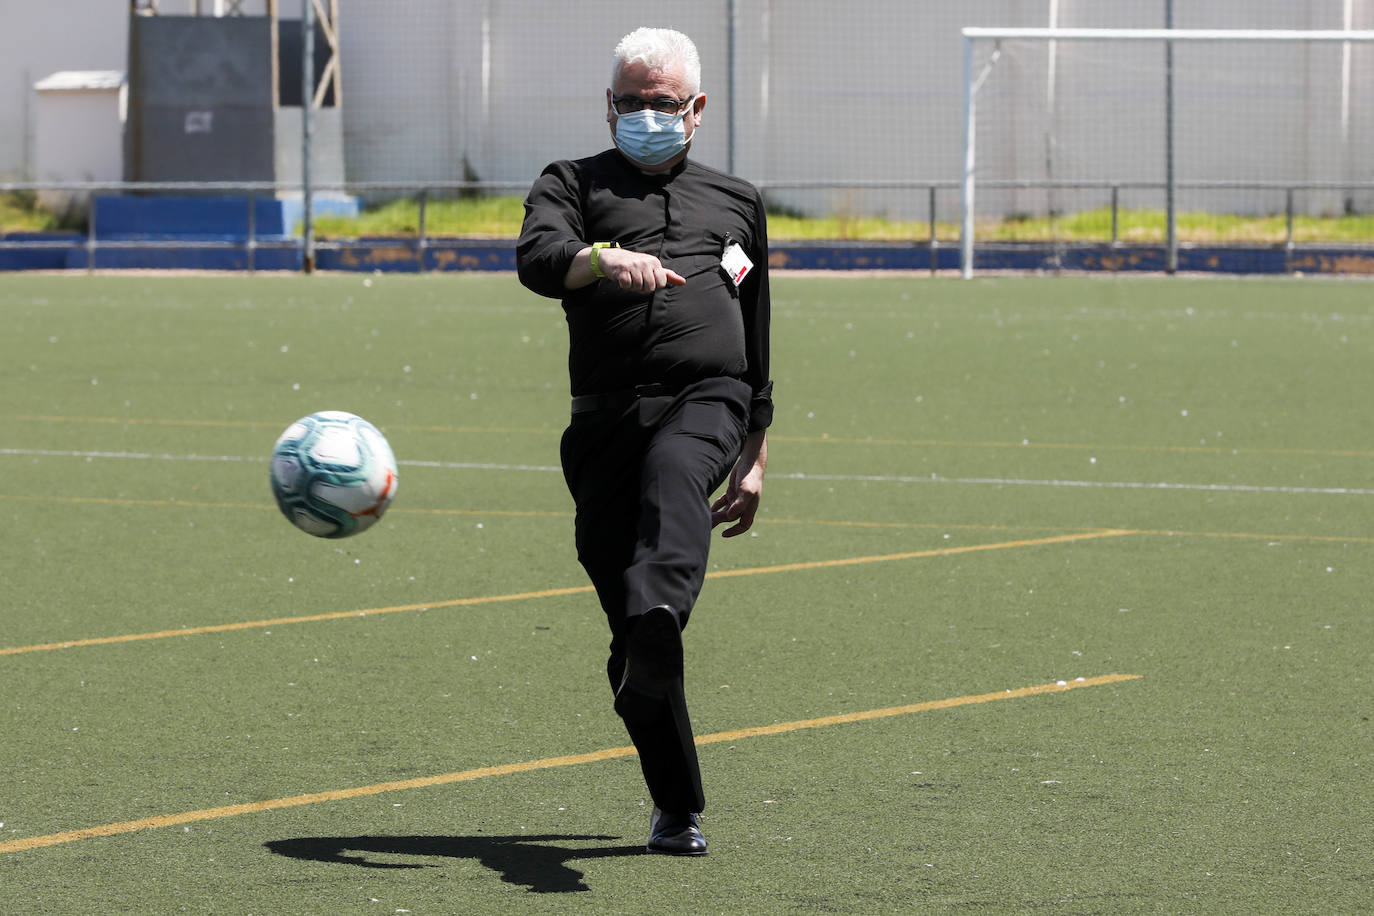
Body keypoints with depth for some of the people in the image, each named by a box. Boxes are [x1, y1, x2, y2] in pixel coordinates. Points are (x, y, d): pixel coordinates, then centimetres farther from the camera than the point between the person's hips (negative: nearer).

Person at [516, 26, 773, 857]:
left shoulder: (736, 202, 25)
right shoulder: (573, 186, 17)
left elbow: (758, 346, 31)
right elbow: (538, 259, -7)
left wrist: (756, 461, 28)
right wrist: (607, 259, -29)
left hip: (707, 403, -1)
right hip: (607, 416, 1)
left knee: (672, 476, -38)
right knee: (627, 633, -2)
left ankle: (659, 624, -67)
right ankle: (677, 808, 11)